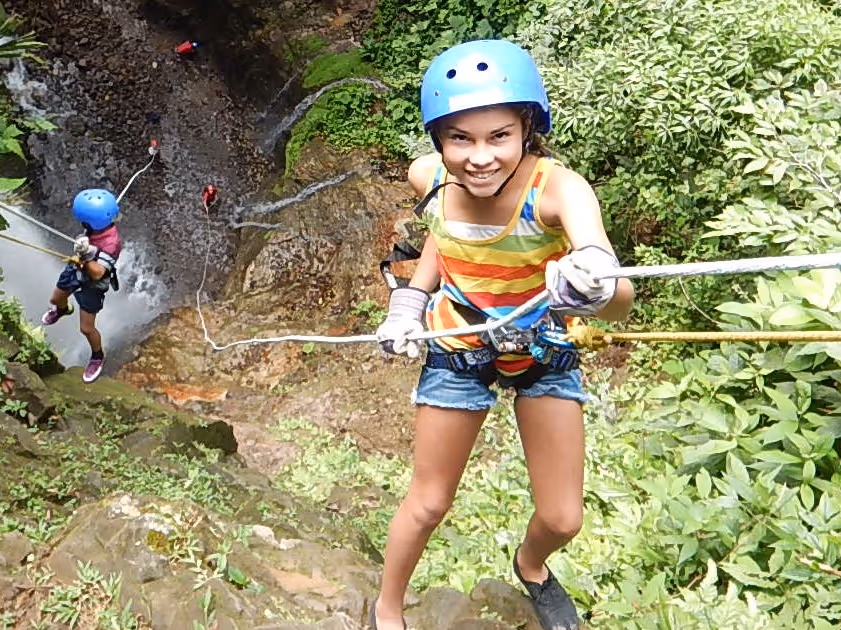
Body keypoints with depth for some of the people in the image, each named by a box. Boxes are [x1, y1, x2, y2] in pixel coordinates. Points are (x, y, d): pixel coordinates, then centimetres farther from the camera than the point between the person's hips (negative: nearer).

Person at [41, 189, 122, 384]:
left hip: (92, 284, -7)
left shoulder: (111, 243, -42)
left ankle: (97, 357, 33)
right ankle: (63, 310, 70)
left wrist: (86, 255, -48)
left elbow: (97, 274, -41)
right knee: (55, 299, 32)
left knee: (86, 328, 5)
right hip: (76, 270, 7)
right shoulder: (97, 226, -23)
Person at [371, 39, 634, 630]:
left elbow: (621, 301, -47)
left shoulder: (558, 187, -32)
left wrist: (593, 287, -69)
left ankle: (530, 565, 46)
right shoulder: (430, 179, -21)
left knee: (562, 519, 8)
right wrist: (410, 299, -8)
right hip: (457, 348, 1)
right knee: (428, 503, 11)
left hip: (545, 349, -1)